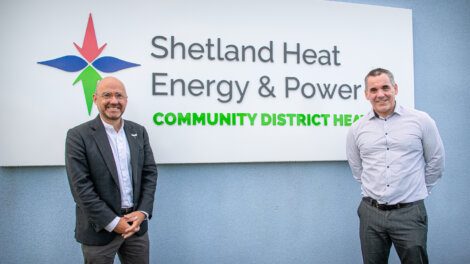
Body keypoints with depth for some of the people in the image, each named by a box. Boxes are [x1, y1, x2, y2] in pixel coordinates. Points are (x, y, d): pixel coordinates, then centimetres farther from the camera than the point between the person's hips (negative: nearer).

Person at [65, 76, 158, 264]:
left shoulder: (139, 132, 5)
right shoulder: (78, 136, -9)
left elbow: (150, 173, 4)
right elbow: (80, 186, -13)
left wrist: (143, 212, -8)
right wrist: (113, 222, -15)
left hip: (136, 223, 4)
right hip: (100, 228, -4)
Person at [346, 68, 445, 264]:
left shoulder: (421, 120, -2)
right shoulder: (357, 129, 3)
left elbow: (435, 161, 8)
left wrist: (417, 190, 13)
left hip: (410, 213, -2)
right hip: (371, 213, 2)